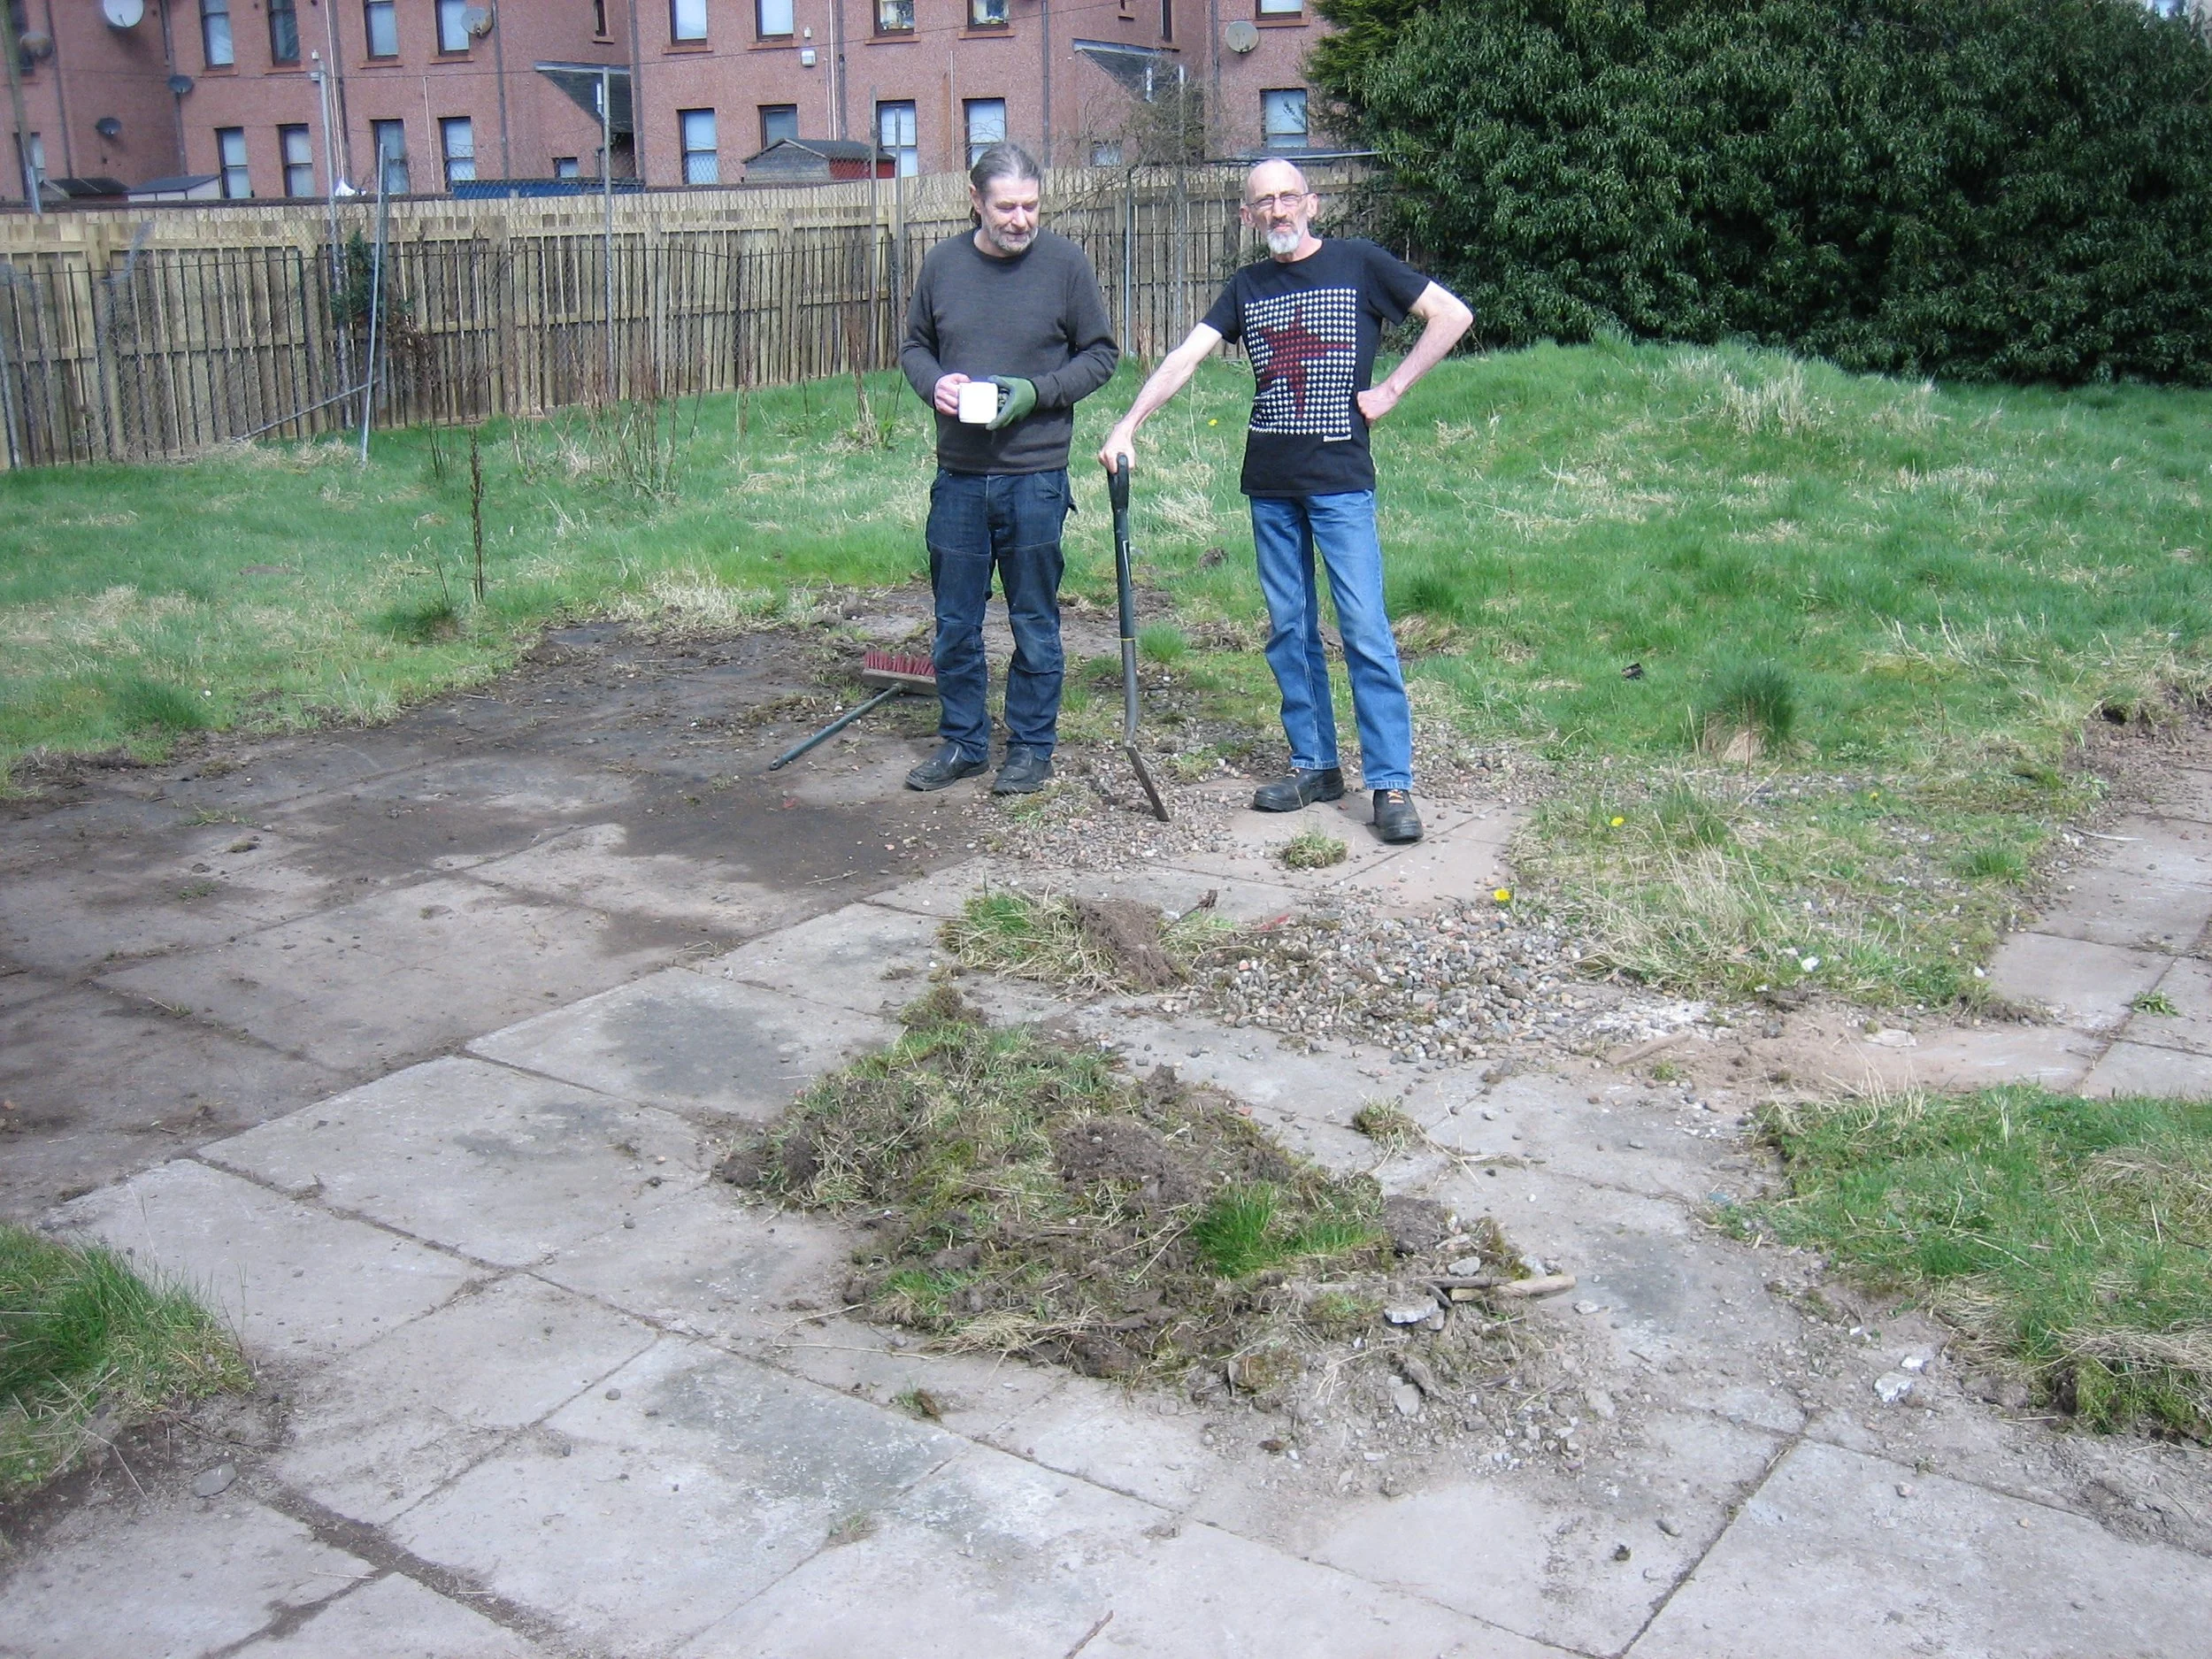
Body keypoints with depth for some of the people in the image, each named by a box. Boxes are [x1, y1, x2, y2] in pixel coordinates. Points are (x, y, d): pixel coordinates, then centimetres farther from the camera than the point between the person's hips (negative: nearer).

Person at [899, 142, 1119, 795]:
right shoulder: (943, 263, 4)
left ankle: (1032, 746, 20)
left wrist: (1039, 393, -13)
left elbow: (1101, 354, 2)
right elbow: (915, 346, 15)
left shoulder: (1065, 263, -4)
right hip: (958, 476, 3)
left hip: (1035, 477, -3)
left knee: (1035, 619, 7)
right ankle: (961, 741, 25)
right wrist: (933, 383, -8)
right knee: (955, 622, 11)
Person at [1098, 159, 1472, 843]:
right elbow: (1185, 358, 2)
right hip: (1270, 484, 5)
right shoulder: (1247, 287, 12)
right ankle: (1314, 765, 18)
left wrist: (1392, 388, -4)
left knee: (1365, 631, -8)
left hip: (1341, 480, -4)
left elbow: (1453, 314, 1)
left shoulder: (1359, 265, 1)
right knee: (1289, 630, 8)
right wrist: (1127, 427, -10)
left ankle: (1392, 784, -6)